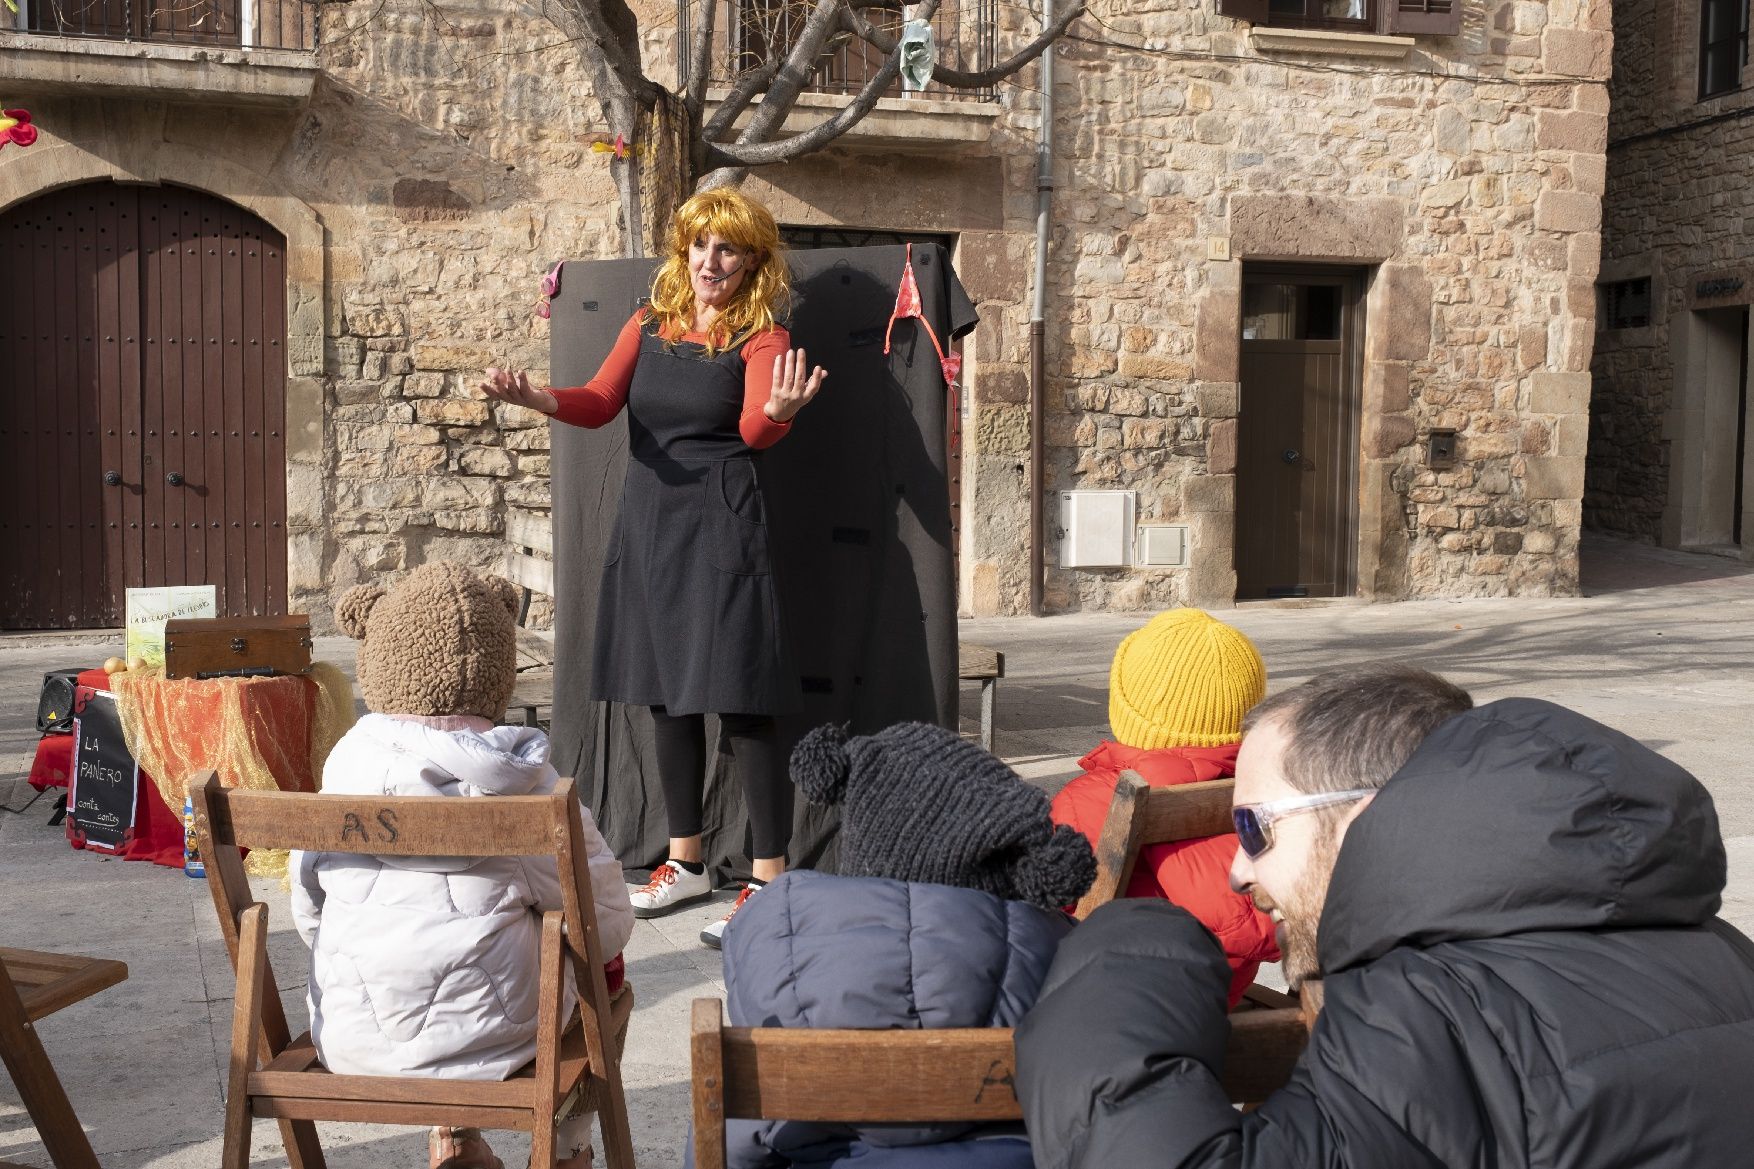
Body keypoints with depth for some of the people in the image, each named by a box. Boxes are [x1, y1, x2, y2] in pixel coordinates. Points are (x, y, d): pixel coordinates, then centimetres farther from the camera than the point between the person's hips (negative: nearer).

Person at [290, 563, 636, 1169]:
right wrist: (599, 950, 17)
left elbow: (308, 912, 7)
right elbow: (607, 921, -7)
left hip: (350, 1048, 4)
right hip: (488, 1049, -4)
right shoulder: (523, 788, -13)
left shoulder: (344, 764, -4)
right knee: (603, 981, 24)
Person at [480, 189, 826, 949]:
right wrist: (533, 398, -20)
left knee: (740, 700, -8)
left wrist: (779, 412, -45)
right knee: (666, 694, 12)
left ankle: (769, 881, -1)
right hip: (647, 522, 6)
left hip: (721, 524, -5)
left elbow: (756, 429, -21)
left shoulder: (760, 339, -4)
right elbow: (598, 403, 0)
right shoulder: (648, 326, 11)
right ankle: (686, 863, 26)